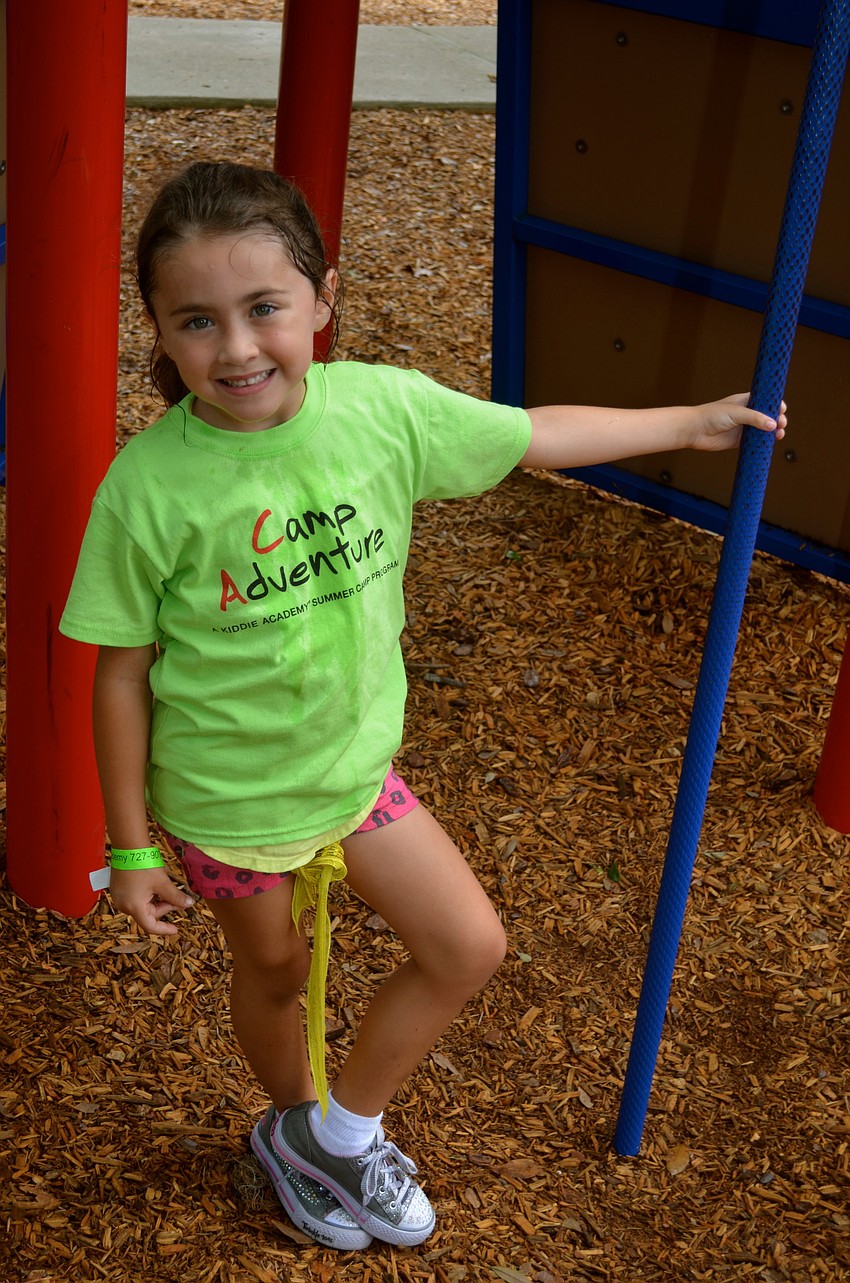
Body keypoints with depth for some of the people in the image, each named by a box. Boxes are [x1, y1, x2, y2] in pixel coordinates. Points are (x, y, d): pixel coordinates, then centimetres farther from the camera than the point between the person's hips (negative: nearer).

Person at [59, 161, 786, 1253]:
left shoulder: (382, 407, -16)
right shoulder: (149, 485, -25)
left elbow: (538, 437, 1)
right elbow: (122, 674, -14)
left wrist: (692, 422, 9)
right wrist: (132, 846, -7)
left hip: (355, 762, 4)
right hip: (227, 796, -3)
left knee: (470, 947, 7)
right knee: (274, 973, 19)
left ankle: (337, 1128, 30)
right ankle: (296, 1124, 51)